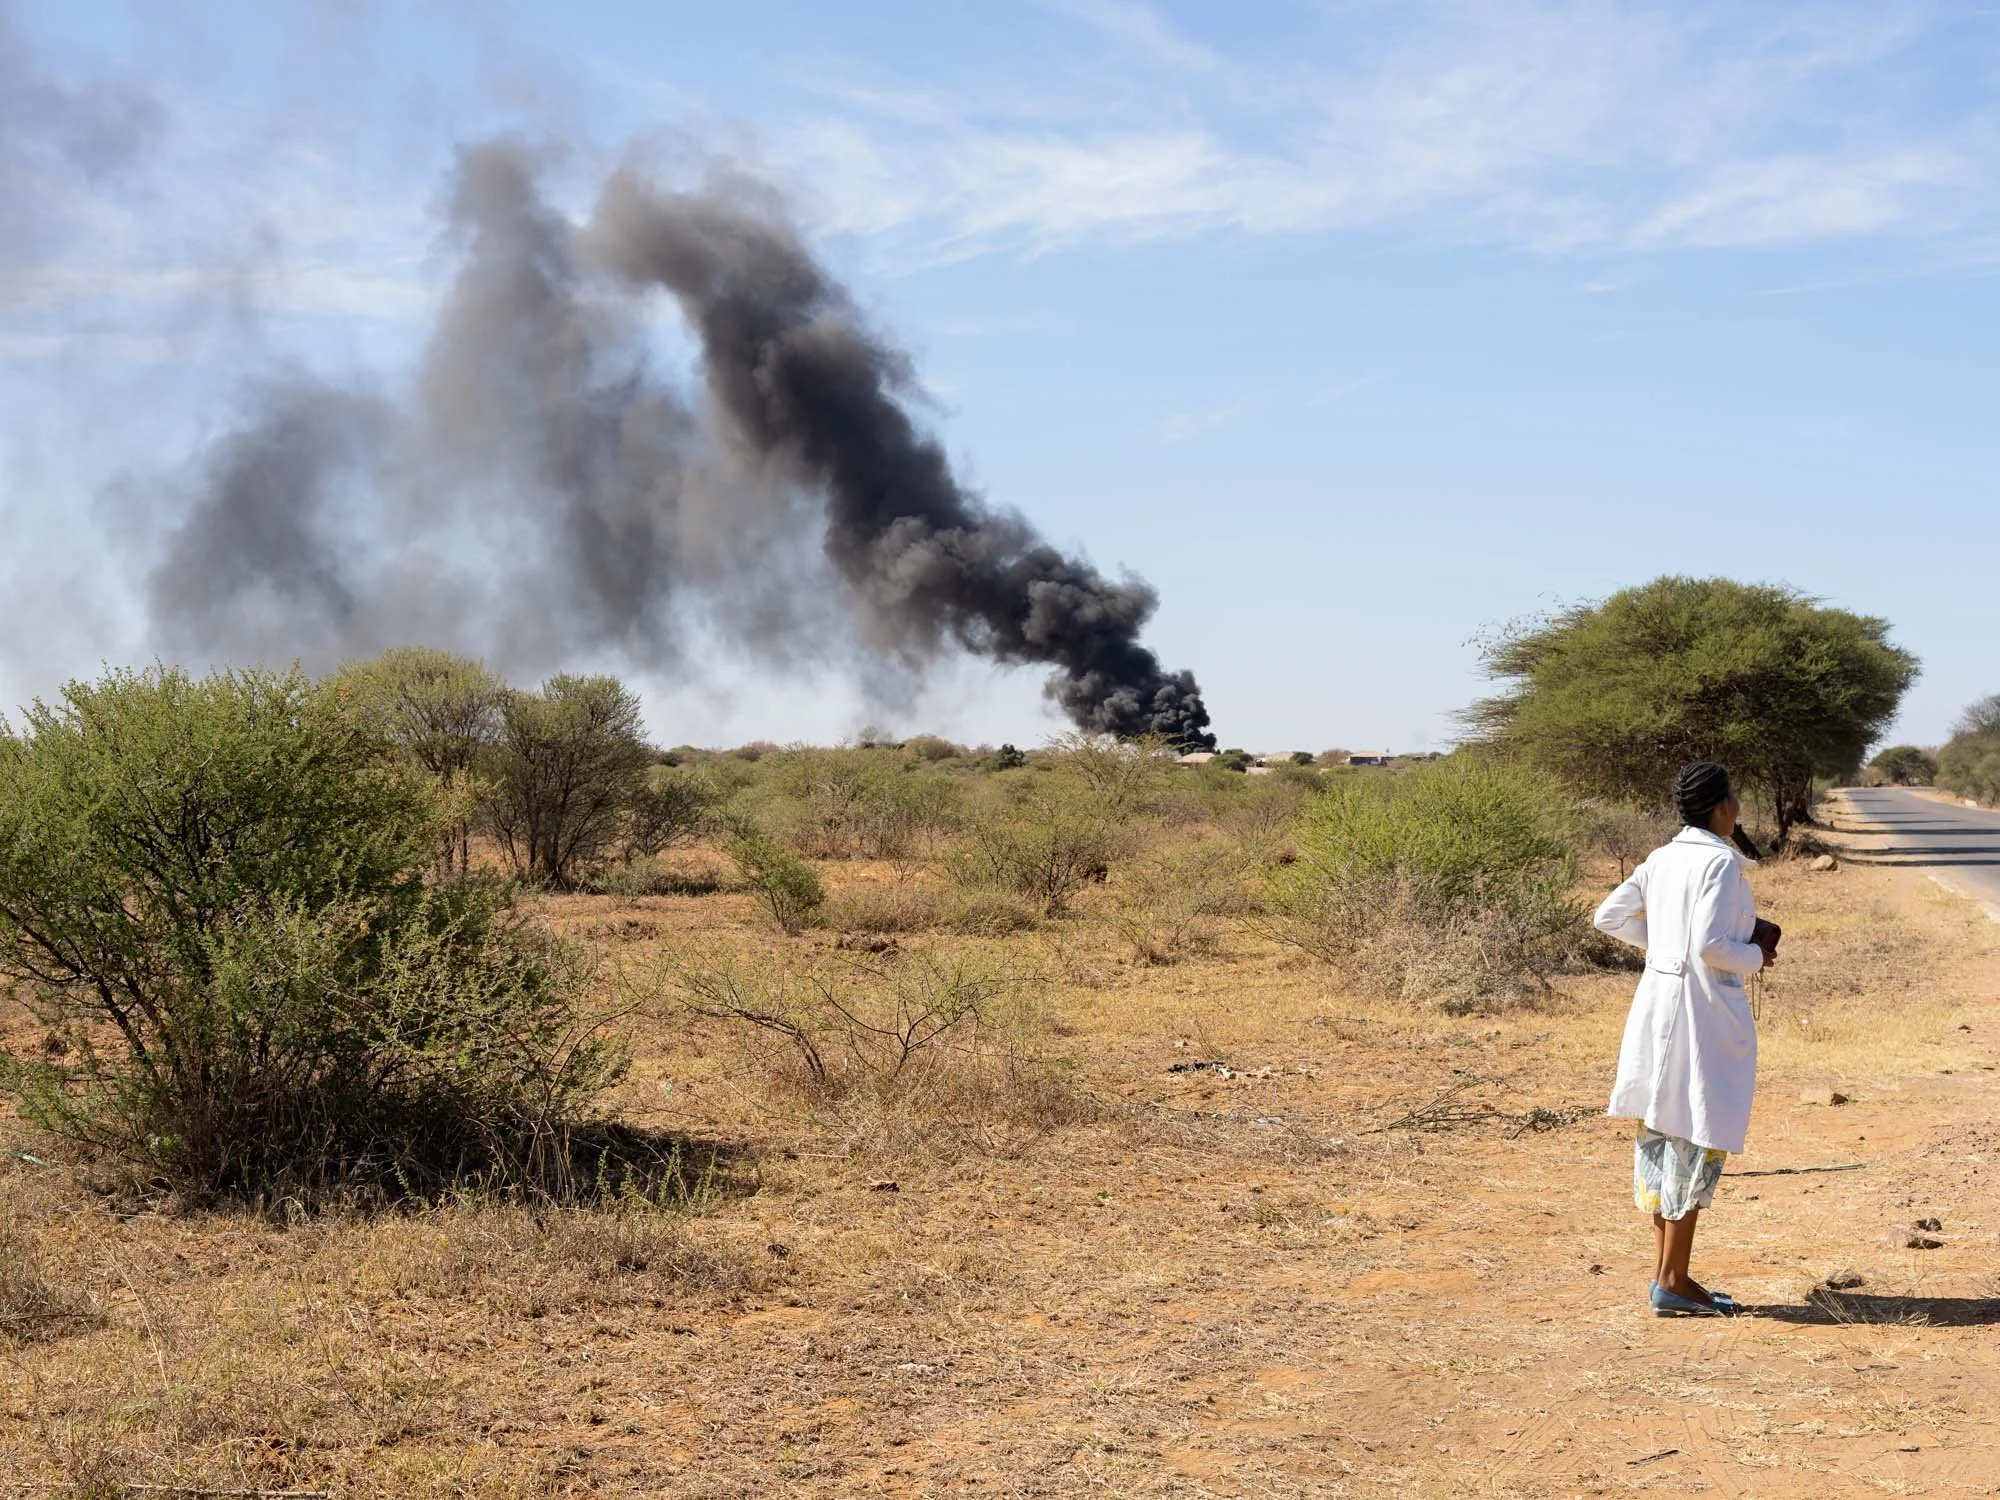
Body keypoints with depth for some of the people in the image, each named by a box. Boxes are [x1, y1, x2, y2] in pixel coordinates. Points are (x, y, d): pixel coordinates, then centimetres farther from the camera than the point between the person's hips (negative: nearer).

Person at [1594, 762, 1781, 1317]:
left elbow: (1609, 916, 12)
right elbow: (1709, 944, -22)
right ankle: (1672, 1282, 1)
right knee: (1700, 1140, -2)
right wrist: (1755, 957, -5)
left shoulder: (1661, 859, 9)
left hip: (1657, 1000, 8)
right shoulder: (1722, 862, -13)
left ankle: (1666, 1272, 20)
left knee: (1663, 1135, 13)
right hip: (1705, 1008, -8)